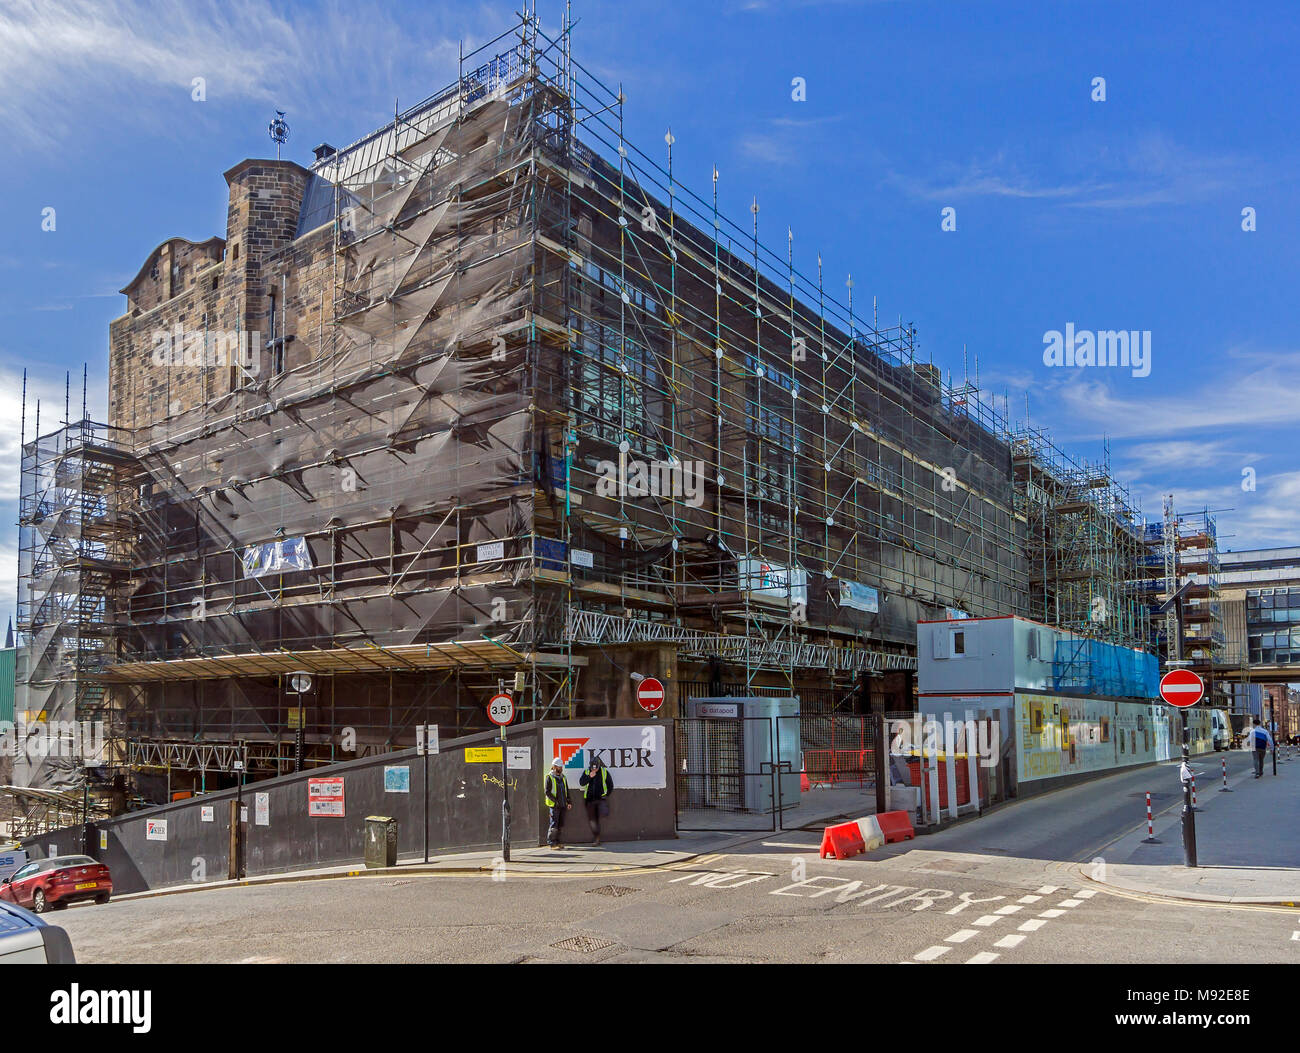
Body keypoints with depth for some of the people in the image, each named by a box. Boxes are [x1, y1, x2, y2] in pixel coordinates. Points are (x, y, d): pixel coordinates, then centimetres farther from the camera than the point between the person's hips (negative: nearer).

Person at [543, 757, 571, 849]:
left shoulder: (562, 777, 16)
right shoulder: (549, 777, -5)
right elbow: (547, 791, -10)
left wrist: (568, 802, 10)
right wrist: (555, 801, -15)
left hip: (563, 805, 7)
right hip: (554, 805, -6)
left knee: (561, 824, 7)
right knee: (554, 823, -8)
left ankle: (558, 842, 14)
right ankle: (551, 843, -3)